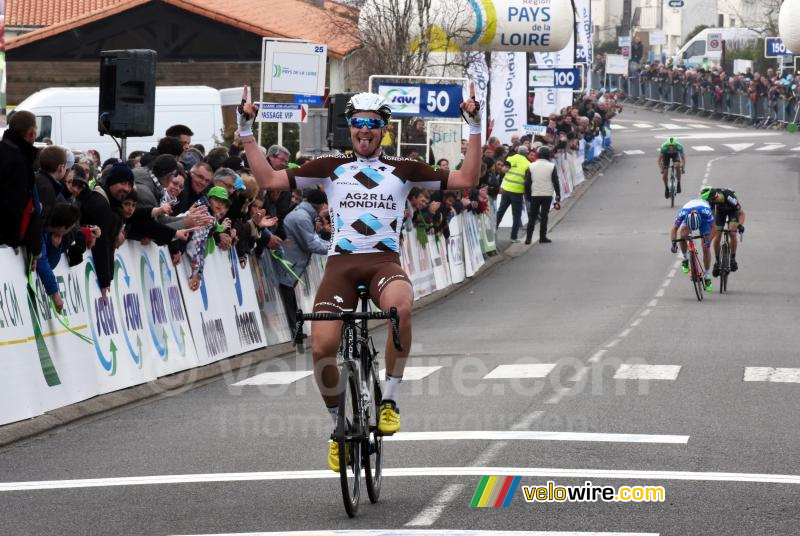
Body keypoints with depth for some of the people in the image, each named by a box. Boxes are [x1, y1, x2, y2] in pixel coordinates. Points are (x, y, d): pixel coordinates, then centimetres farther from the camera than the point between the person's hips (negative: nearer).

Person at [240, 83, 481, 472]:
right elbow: (269, 180, 10)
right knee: (321, 348, -17)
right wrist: (246, 132, 7)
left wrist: (475, 128, 7)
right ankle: (340, 425, 11)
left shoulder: (403, 170, 14)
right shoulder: (330, 167, 14)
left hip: (385, 261, -1)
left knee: (400, 308, -38)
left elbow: (466, 180, 12)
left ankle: (389, 400, -20)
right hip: (341, 262, 1)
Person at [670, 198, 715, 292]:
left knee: (706, 248, -9)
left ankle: (706, 276, 3)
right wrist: (673, 243, -42)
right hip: (688, 219, 1)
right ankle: (685, 259, -8)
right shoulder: (683, 213, -39)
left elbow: (713, 228, -31)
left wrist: (708, 241, -43)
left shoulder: (705, 211, -43)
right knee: (682, 234, -30)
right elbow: (674, 229, -29)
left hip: (704, 219, -1)